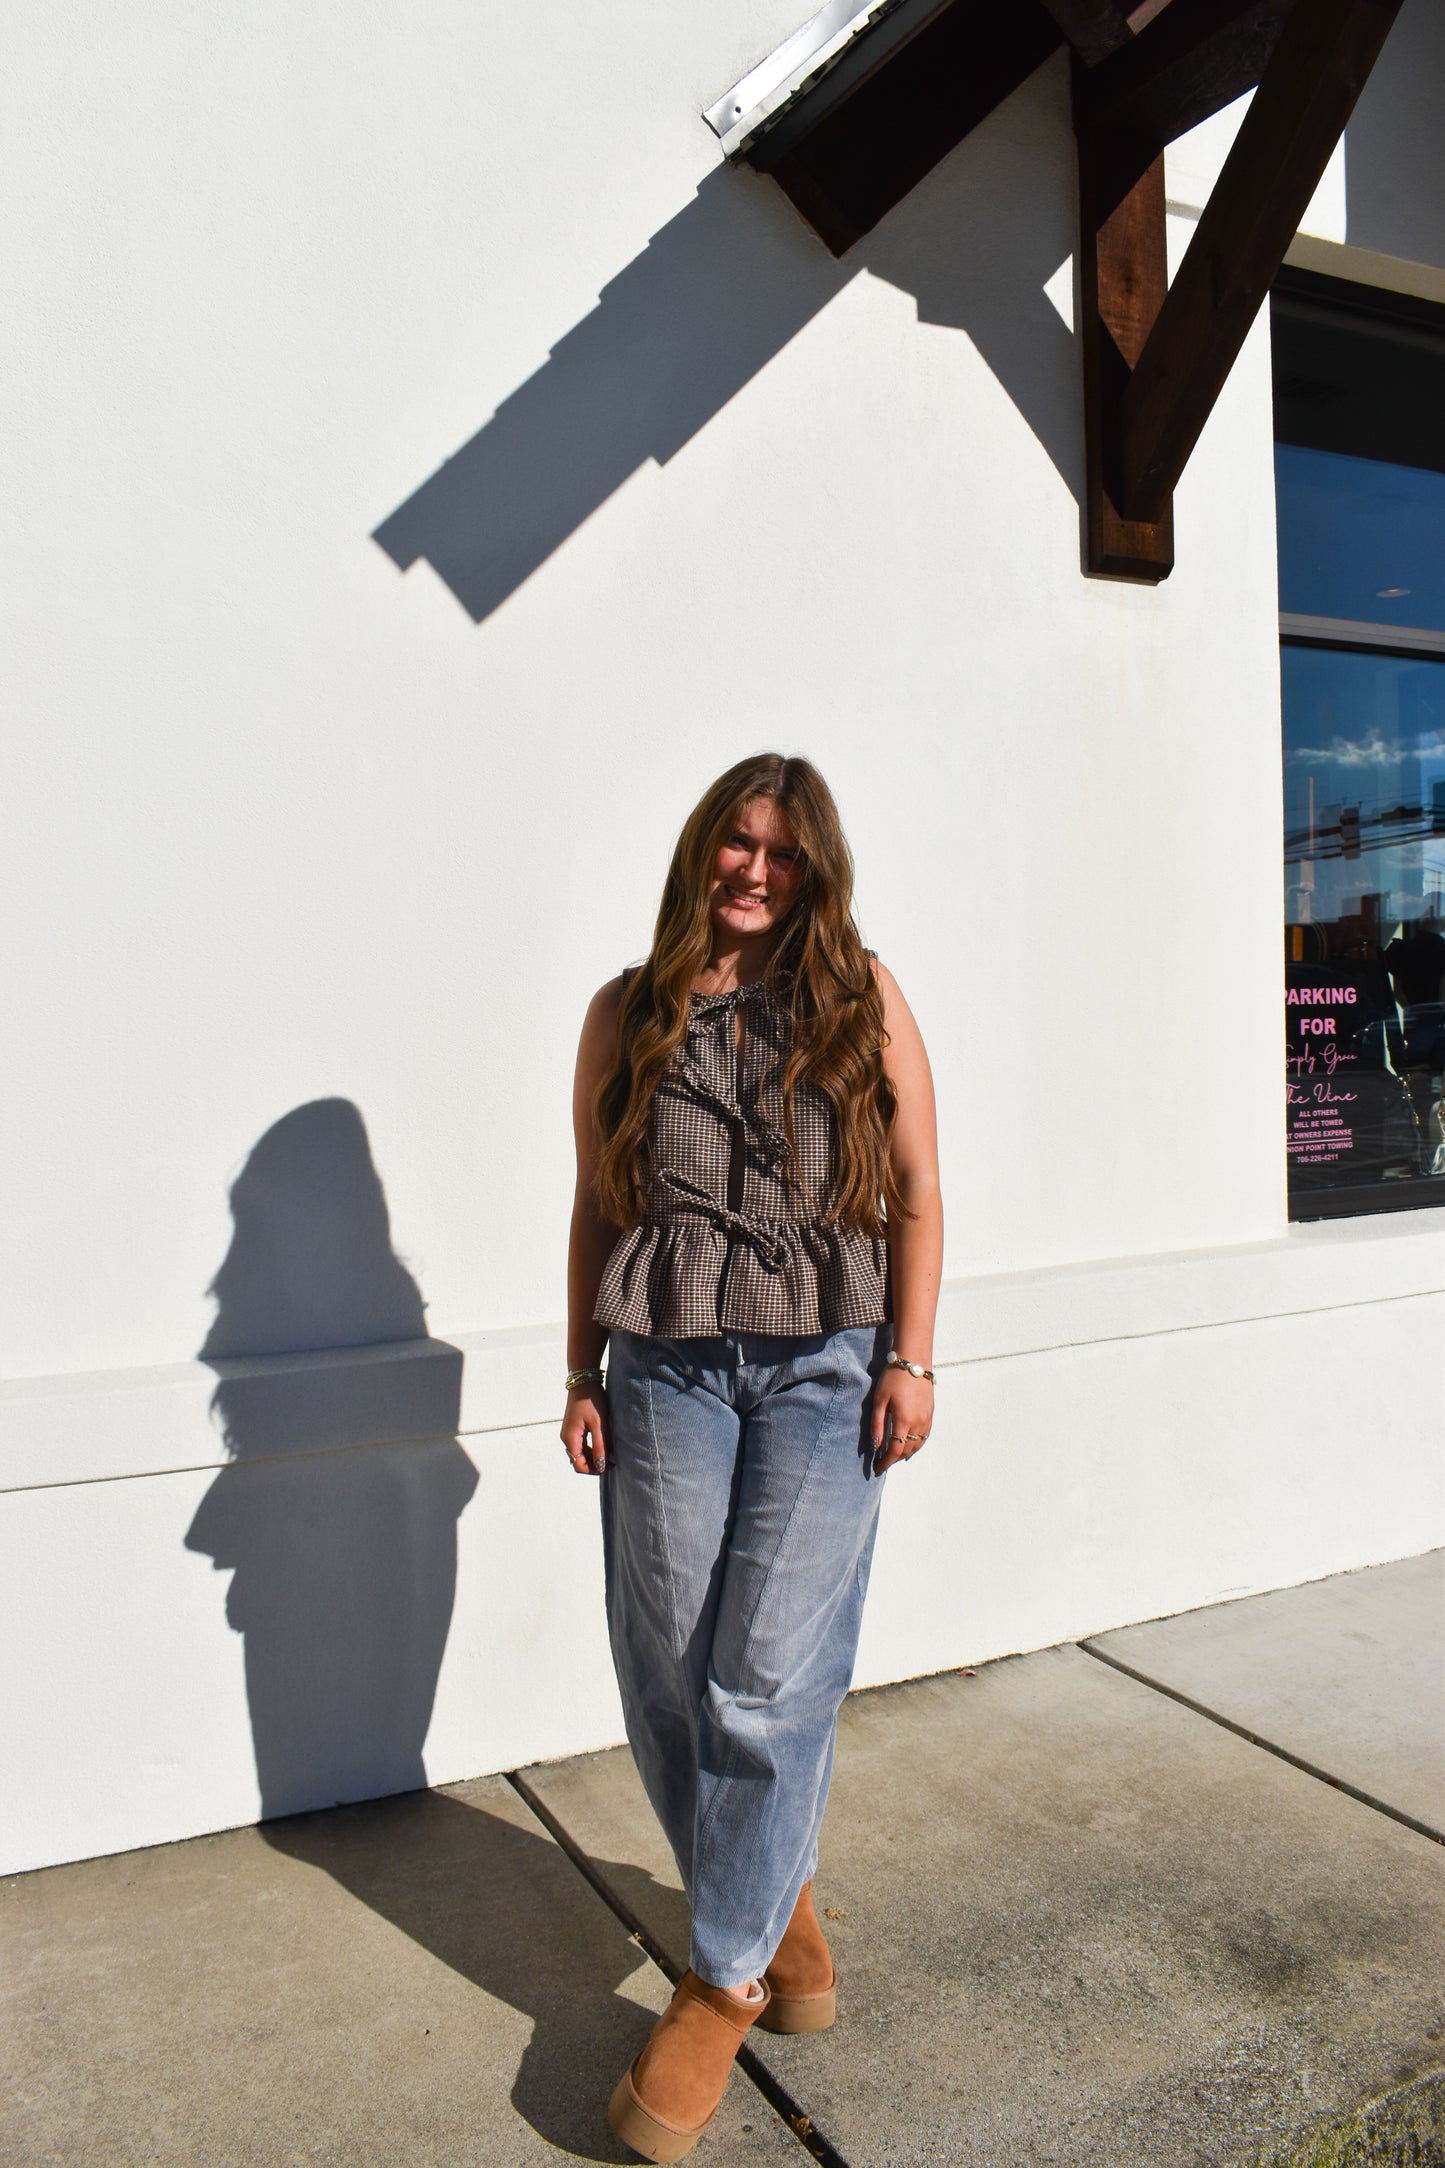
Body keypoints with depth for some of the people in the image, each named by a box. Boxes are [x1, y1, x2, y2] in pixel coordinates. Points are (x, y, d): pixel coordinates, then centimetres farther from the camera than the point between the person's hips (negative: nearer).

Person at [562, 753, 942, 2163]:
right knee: (669, 1677, 5)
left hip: (825, 1369, -2)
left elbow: (917, 1194, 5)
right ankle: (782, 1908, 30)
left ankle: (722, 1984, 14)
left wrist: (910, 1360, -2)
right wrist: (583, 1375, 8)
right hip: (665, 1372, 2)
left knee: (769, 1676, -5)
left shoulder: (863, 999, 6)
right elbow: (596, 1208, 11)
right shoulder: (628, 1014, 9)